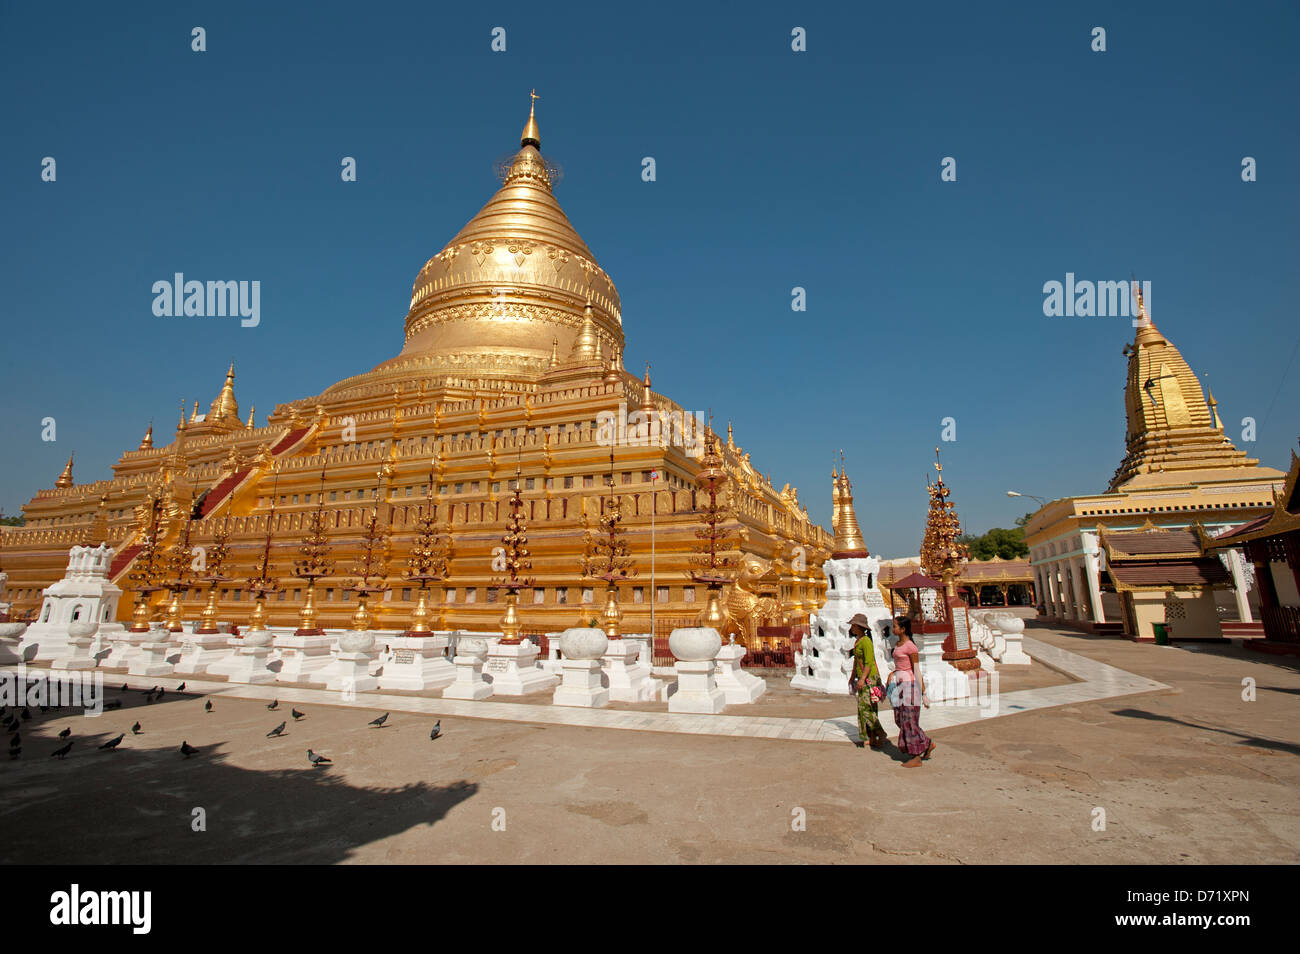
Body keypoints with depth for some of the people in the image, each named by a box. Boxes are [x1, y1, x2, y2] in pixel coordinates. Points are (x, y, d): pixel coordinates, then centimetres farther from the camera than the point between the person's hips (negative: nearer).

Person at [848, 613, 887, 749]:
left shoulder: (866, 641, -16)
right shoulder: (857, 641, 13)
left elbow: (869, 663, -20)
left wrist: (862, 679, -24)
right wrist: (853, 676, 24)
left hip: (869, 677, -10)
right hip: (862, 678, 10)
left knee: (866, 708, -7)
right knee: (864, 708, 10)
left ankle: (880, 734, 4)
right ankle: (871, 738, 15)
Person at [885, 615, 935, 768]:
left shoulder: (910, 647, -15)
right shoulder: (898, 644, 11)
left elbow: (917, 670, -14)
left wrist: (923, 693, -13)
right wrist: (892, 673, -2)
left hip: (909, 684, -9)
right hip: (900, 684, 9)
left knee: (910, 721, 0)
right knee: (900, 719, 13)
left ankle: (916, 758, 11)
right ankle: (927, 743, 28)